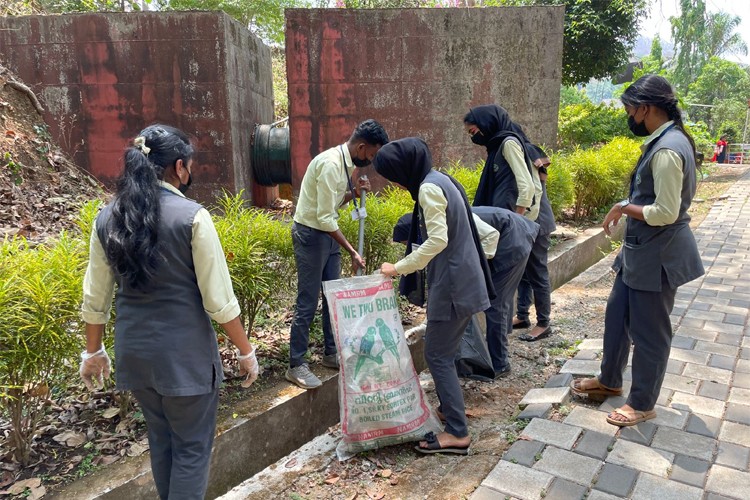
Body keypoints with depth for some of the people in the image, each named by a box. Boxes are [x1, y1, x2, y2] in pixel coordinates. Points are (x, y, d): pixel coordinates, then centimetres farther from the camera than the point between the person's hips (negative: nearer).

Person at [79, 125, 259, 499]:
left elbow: (95, 298, 7)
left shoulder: (107, 218, 1)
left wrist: (93, 351, 20)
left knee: (161, 439, 24)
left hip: (133, 351, 6)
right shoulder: (191, 216, -15)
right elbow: (219, 300, -14)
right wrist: (246, 351, -2)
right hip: (184, 352, -6)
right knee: (192, 447, 11)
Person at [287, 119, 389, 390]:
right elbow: (324, 218, -25)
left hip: (328, 232, 10)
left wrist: (354, 192, -3)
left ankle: (331, 353, 29)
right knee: (308, 302, -4)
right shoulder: (331, 164, -24)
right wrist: (352, 251, -24)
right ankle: (296, 366, 8)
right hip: (310, 233, -9)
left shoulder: (346, 162, 5)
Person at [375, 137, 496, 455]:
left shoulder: (429, 187, -15)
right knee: (443, 352, 18)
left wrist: (399, 268, -18)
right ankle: (449, 408, 31)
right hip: (461, 280, 10)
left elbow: (437, 240, -24)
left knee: (437, 355, -3)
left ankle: (458, 433, 3)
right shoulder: (440, 181, 14)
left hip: (452, 285, -10)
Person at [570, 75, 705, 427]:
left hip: (657, 255, -10)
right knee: (617, 315, 20)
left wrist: (624, 207, -13)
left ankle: (643, 403, 25)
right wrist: (628, 207, 9)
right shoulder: (665, 140, 8)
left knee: (649, 331, 6)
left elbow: (665, 213, -26)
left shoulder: (667, 150, -23)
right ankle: (610, 380, 39)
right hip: (641, 251, 10)